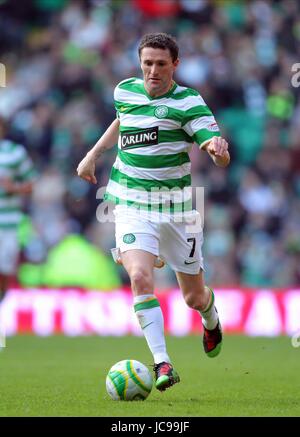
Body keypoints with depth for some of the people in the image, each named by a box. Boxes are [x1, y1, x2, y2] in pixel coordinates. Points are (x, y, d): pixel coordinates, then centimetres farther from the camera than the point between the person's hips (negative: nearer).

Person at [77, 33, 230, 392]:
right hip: (131, 203, 2)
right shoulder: (125, 91, 3)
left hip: (176, 206, -2)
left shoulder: (188, 102, -9)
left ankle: (211, 318, 45)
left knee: (195, 298, 7)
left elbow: (221, 158, -19)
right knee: (140, 277, -24)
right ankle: (162, 365, -22)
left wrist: (218, 150, -41)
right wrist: (93, 154, 26)